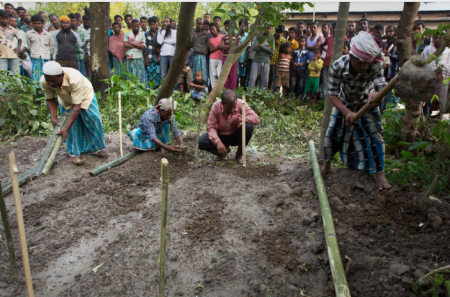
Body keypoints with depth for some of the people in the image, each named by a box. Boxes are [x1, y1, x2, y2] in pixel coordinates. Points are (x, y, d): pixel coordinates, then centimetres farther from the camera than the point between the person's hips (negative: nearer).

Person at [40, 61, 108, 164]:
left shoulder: (74, 79, -45)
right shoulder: (44, 82, -31)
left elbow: (76, 106, -43)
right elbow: (50, 100, -11)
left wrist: (66, 129, -44)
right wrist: (54, 118, -26)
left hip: (84, 95, -3)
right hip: (66, 100, 3)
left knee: (94, 119, -5)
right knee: (71, 125, -10)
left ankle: (97, 148, 16)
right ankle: (74, 153, 2)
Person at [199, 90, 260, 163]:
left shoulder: (241, 104, -20)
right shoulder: (216, 106, -19)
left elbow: (256, 119, -28)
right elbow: (211, 126, -17)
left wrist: (236, 118, -35)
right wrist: (217, 142, -35)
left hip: (236, 136, -1)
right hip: (221, 136, 1)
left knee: (248, 126, -32)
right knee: (200, 142, -24)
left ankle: (239, 155, -10)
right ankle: (225, 149, 4)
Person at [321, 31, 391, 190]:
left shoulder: (375, 66, -33)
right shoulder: (338, 66, -34)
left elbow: (381, 87, -37)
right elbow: (333, 95, -30)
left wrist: (376, 96, -63)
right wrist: (347, 112, -46)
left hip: (366, 104, 0)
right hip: (344, 104, 1)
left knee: (375, 135, -9)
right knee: (332, 133, 2)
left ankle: (379, 173, 6)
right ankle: (326, 164, 27)